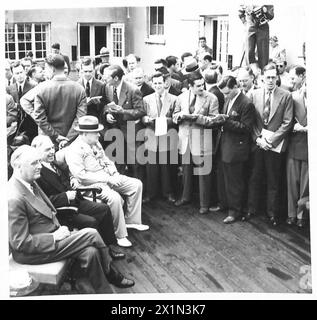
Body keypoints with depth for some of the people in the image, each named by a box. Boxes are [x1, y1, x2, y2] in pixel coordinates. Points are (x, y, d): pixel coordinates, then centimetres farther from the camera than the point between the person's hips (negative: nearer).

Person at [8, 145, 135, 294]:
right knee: (91, 234, -12)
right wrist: (55, 237, -18)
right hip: (31, 253, -9)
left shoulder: (30, 183, 6)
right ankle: (111, 274, 9)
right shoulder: (14, 199, -24)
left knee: (90, 252, -11)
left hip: (50, 236, 9)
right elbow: (21, 242, -23)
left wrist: (59, 228, 1)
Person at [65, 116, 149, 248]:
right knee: (114, 197, -34)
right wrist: (107, 179, -22)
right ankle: (120, 235, -19)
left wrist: (115, 174, -2)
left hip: (110, 178, 9)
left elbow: (107, 161, 20)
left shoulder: (96, 144, 11)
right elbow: (81, 176, -24)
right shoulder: (73, 150, -16)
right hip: (93, 184, -9)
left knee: (136, 184, 3)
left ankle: (131, 221, 12)